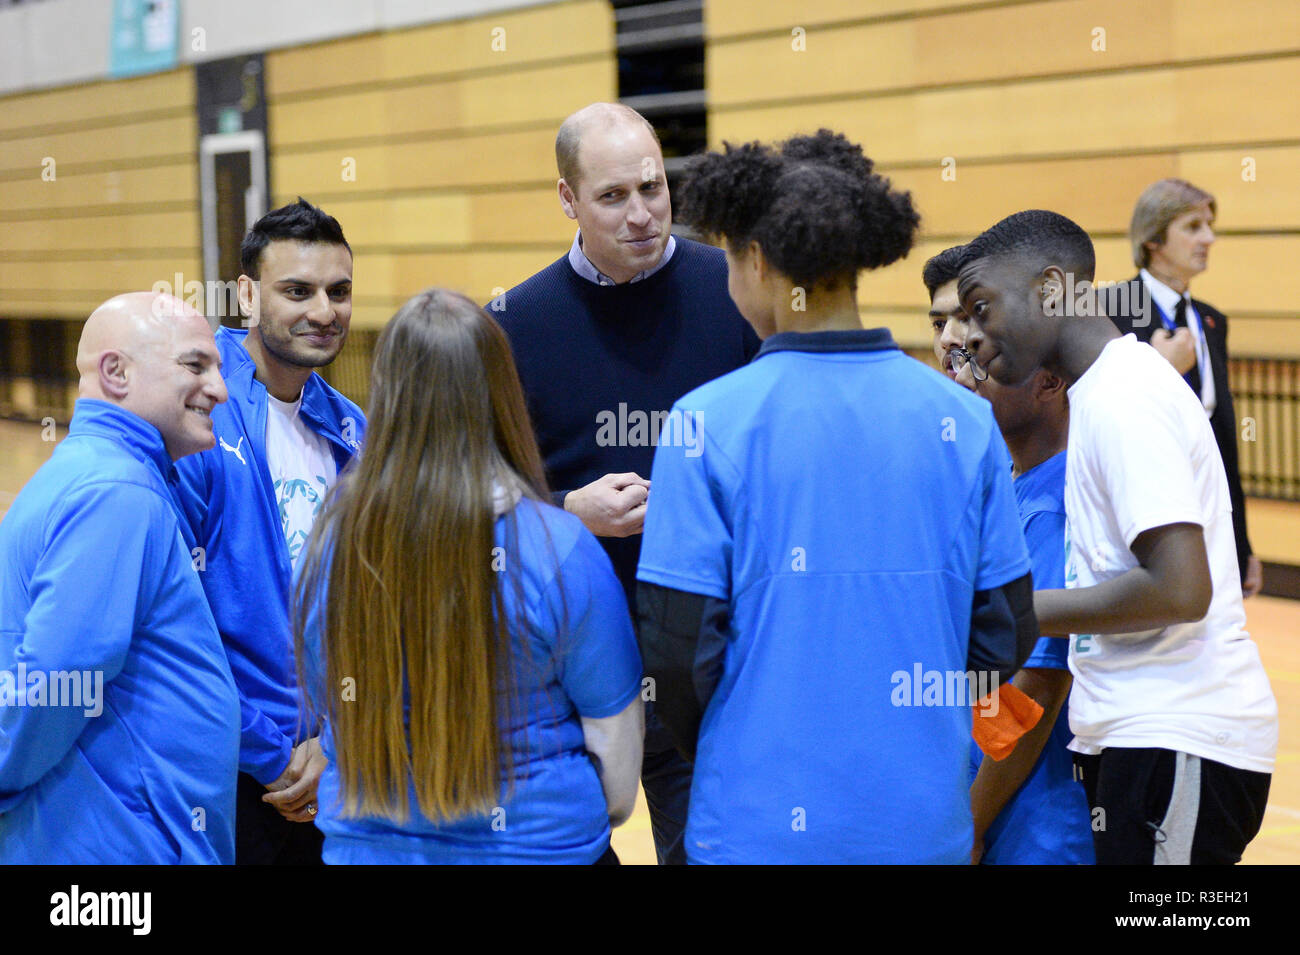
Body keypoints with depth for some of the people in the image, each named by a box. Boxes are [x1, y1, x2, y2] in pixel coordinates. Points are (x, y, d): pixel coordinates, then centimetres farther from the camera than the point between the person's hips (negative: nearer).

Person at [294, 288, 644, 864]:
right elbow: (614, 731, -8)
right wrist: (606, 811, 11)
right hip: (536, 844, -3)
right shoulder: (559, 550, -17)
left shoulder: (330, 541, -9)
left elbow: (329, 712, 5)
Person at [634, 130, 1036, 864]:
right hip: (926, 822, 3)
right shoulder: (964, 418, -2)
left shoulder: (711, 423, -11)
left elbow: (678, 648, -11)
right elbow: (1007, 636, 2)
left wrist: (718, 751, 8)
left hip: (763, 822, -3)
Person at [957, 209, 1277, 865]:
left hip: (1174, 743, -10)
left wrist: (1011, 612, -14)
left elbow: (1179, 589, -23)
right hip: (1130, 734, 10)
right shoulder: (1101, 390, 16)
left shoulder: (1121, 398, -15)